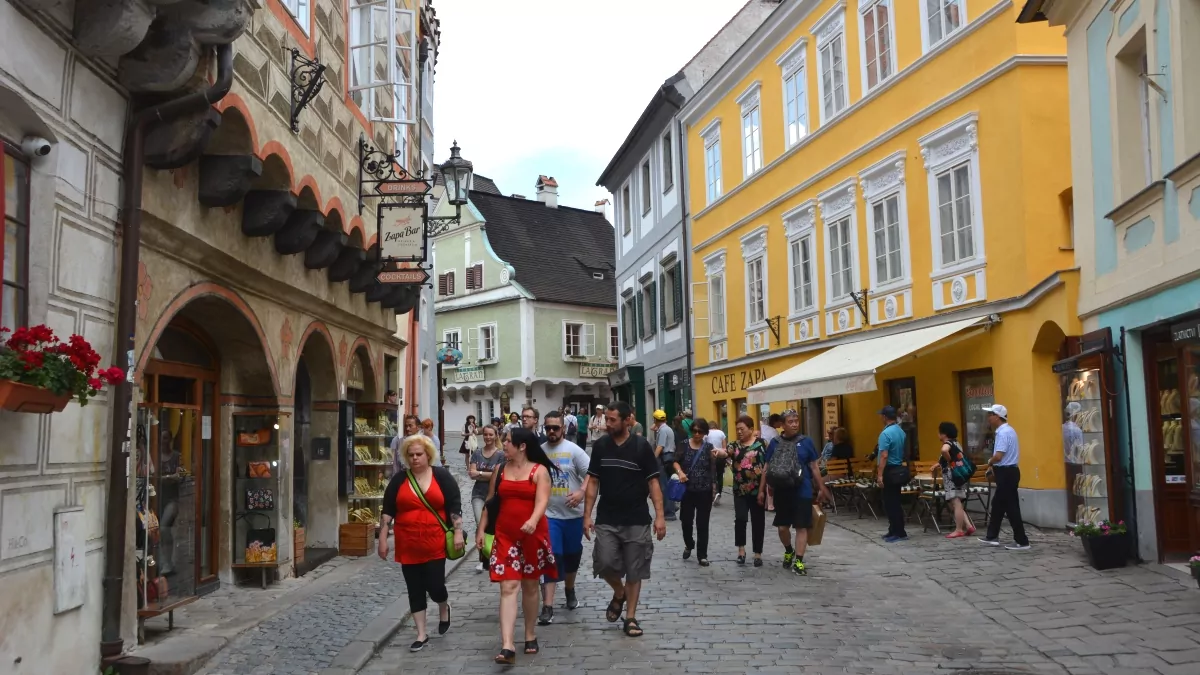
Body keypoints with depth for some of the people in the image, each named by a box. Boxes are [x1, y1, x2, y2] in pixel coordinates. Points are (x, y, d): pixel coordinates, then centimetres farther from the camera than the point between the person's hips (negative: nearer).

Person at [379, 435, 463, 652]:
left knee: (434, 585, -5)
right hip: (408, 545, 2)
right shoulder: (399, 480, 4)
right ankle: (422, 634, 18)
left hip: (435, 544, -2)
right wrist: (383, 539, 0)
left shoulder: (442, 476, -1)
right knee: (415, 589, 7)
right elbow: (387, 511, 5)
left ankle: (444, 608, 31)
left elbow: (454, 506, -1)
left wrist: (458, 533, -8)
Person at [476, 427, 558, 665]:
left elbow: (542, 501, -18)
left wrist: (533, 520, -36)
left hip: (532, 536, -2)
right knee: (508, 587, -8)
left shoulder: (539, 471, -5)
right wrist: (481, 529, 10)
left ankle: (531, 636, 27)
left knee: (530, 585, 10)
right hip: (505, 536, 2)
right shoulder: (500, 470, 8)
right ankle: (507, 646, -15)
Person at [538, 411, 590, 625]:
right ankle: (547, 607, -9)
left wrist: (581, 492, -27)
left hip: (573, 513, 0)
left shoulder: (573, 450, -6)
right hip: (548, 514, 0)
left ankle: (570, 591, 42)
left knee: (572, 555, 16)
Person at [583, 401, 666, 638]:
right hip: (607, 519, 2)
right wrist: (587, 515, 1)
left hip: (636, 520, -2)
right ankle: (619, 593, 22)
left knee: (634, 570, 4)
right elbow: (593, 482, 6)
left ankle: (630, 617, 19)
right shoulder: (600, 446, 1)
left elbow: (653, 482, -5)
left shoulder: (641, 446, -7)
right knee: (604, 563, -10)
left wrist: (659, 516, -12)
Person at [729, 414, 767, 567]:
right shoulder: (735, 445, 7)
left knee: (757, 522, 5)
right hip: (740, 490, 2)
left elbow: (767, 466, -1)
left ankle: (758, 554, 15)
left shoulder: (761, 444, -2)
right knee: (740, 519, -9)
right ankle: (741, 549, 8)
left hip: (757, 489, -2)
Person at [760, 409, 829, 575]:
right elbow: (767, 468, 8)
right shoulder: (775, 443, 3)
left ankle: (799, 561, 8)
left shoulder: (806, 441, -1)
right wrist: (761, 489, 6)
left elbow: (814, 467, 4)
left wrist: (821, 488, 5)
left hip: (802, 492, -2)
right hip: (781, 492, 2)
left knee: (801, 526, 1)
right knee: (782, 526, 11)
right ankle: (788, 551, 38)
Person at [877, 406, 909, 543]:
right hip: (899, 469, 9)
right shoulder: (901, 431, 8)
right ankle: (894, 530, 20)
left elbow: (884, 456, -24)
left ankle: (899, 533, -1)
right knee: (895, 502, 14)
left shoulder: (886, 433, -20)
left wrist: (880, 474, -23)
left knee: (890, 503, -3)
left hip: (890, 471, -9)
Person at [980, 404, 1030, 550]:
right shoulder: (1006, 430, 13)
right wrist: (993, 465, 11)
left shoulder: (1003, 433, -20)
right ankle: (992, 537, 26)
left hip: (1006, 473, -11)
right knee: (997, 504, 17)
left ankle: (1022, 542, 1)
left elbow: (998, 456, -28)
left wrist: (989, 462, -7)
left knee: (1011, 508, -5)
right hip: (1007, 472, 11)